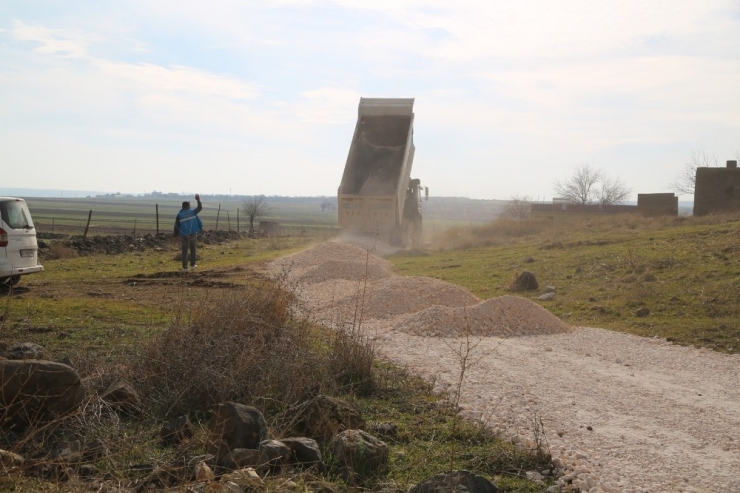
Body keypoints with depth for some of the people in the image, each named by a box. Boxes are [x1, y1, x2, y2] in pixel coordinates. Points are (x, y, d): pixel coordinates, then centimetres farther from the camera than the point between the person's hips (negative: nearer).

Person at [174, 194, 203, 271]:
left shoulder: (179, 214, -3)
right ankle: (192, 265, 19)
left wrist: (176, 235, 4)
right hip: (192, 234, 1)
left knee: (184, 251, 4)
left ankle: (184, 267, 2)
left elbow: (176, 226, -4)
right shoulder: (192, 212, 0)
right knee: (192, 250, 17)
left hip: (183, 235, -1)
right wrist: (198, 200, 28)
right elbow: (200, 208, 16)